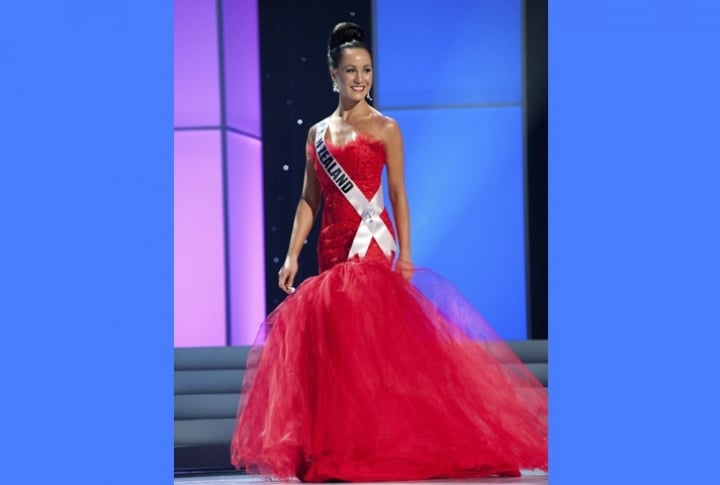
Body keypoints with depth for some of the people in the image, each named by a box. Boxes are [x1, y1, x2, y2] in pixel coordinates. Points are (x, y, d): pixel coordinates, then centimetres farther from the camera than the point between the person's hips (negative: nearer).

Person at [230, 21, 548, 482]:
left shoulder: (385, 129, 1)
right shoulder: (318, 133, 13)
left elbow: (398, 194, -3)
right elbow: (309, 200, 12)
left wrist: (404, 254, -10)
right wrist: (292, 255, 4)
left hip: (371, 245, -5)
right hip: (331, 247, 5)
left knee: (370, 335, -13)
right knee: (332, 341, 3)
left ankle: (374, 443, -9)